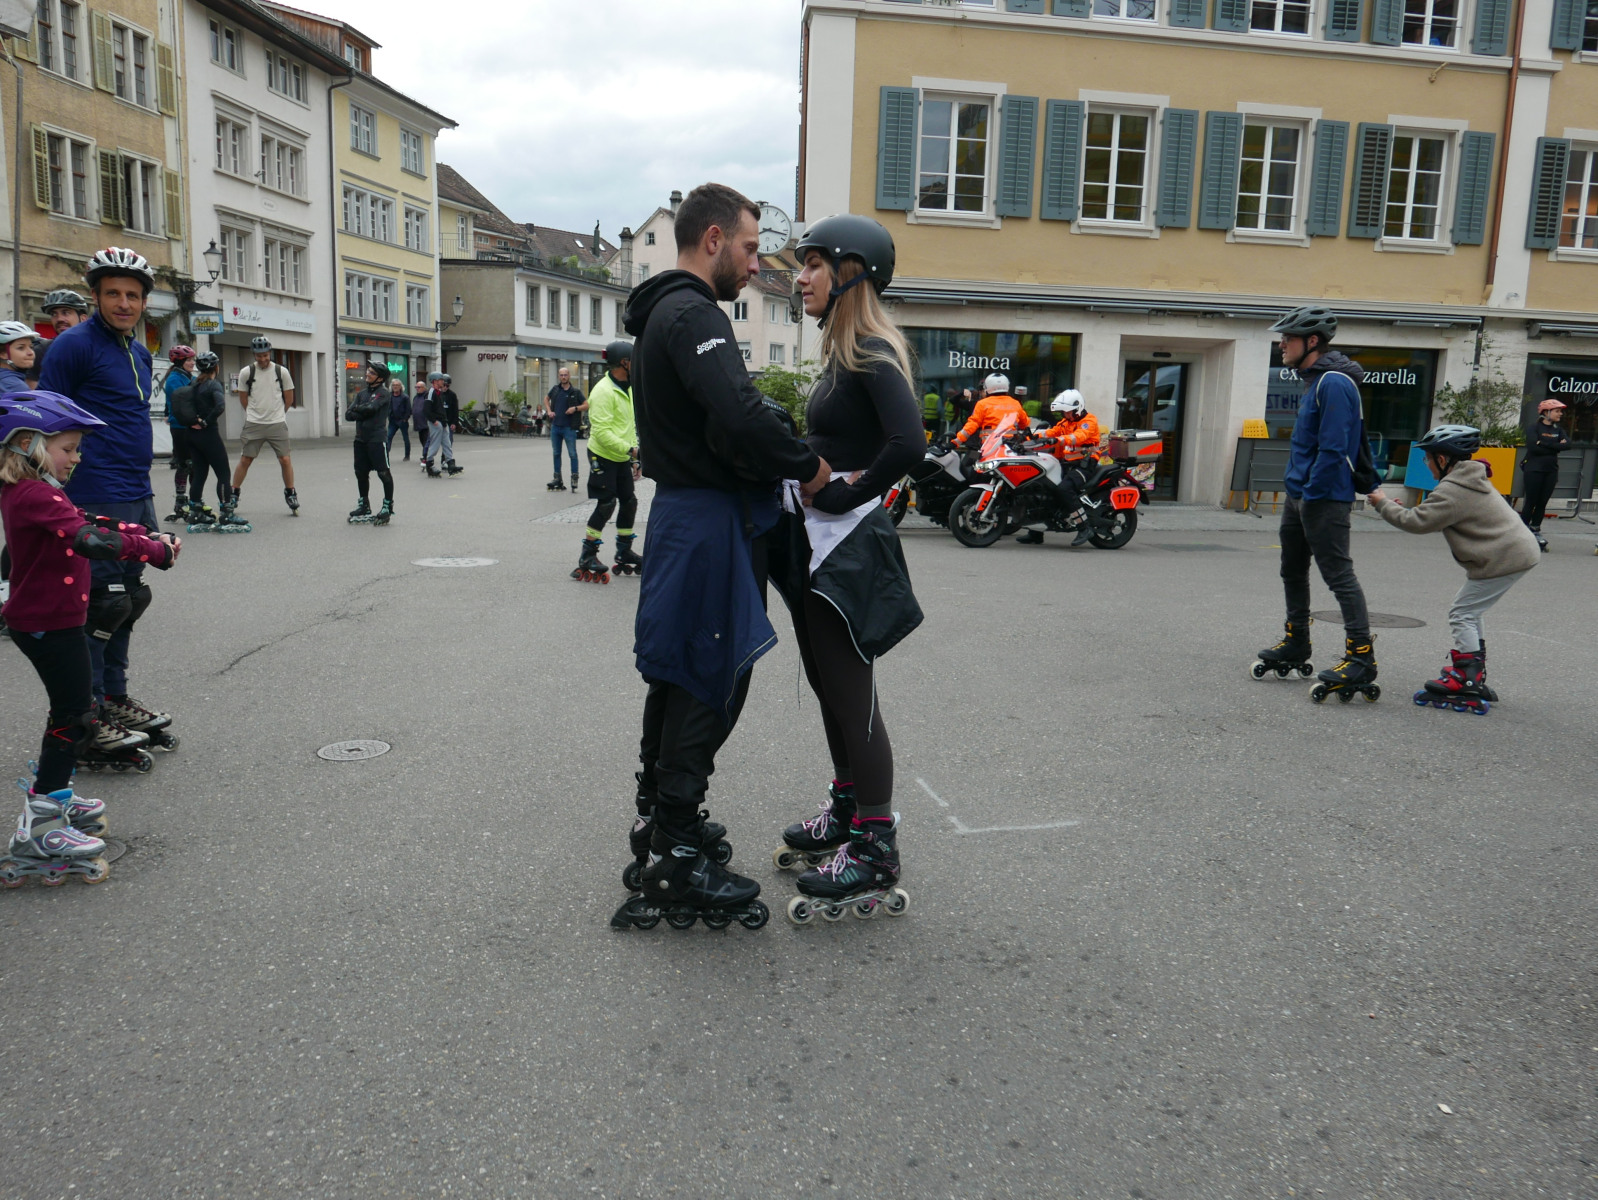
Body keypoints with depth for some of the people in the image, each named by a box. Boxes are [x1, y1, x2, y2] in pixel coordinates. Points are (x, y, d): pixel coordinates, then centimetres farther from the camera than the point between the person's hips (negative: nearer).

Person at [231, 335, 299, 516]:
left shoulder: (281, 371, 0)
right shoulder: (246, 372, 0)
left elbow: (289, 397, 10)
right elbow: (243, 398, 11)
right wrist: (255, 413, 12)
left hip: (277, 424, 0)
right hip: (253, 424, 0)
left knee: (285, 459, -3)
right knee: (245, 459, 2)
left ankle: (290, 494, 13)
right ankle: (233, 495, 13)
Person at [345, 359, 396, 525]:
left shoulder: (383, 393, -5)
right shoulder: (362, 393, 15)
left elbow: (370, 408, -20)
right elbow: (348, 415, 5)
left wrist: (356, 409, -2)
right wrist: (364, 413, -11)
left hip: (377, 438, -7)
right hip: (361, 438, 8)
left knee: (384, 473, -4)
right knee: (361, 473, 13)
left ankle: (388, 506, 5)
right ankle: (364, 505, 24)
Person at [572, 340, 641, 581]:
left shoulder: (627, 389, 11)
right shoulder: (603, 391, -19)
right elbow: (602, 432, -25)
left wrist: (633, 458, 18)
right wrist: (631, 450, -27)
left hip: (622, 458, 9)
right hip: (603, 457, -9)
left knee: (629, 502, 9)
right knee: (606, 505, -8)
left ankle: (624, 552, 22)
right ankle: (587, 556, 2)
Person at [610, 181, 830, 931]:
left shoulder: (664, 314, 19)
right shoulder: (693, 315, -16)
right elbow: (741, 417, -31)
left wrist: (779, 471, 7)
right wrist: (808, 465, -17)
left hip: (683, 510, 11)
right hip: (710, 520, -11)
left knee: (677, 673, 19)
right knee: (710, 679, -5)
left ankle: (658, 815, 33)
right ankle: (674, 858, 3)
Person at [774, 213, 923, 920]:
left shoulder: (873, 354, -15)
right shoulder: (843, 352, 14)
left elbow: (908, 444, -30)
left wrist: (844, 496, -20)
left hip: (851, 546, -10)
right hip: (819, 542, 10)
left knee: (851, 694, -2)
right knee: (828, 684, 18)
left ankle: (876, 850, 11)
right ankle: (847, 812, 35)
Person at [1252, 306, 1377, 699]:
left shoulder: (1334, 383, -17)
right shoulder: (1313, 380, 15)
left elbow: (1332, 449, -23)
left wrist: (1312, 494, -20)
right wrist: (1297, 490, 17)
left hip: (1324, 499, -11)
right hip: (1299, 494, 11)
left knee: (1339, 575, -9)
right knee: (1292, 571, 18)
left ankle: (1361, 658, -6)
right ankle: (1296, 644, 31)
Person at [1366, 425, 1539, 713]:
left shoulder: (1451, 491, -18)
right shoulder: (1472, 480, 15)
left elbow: (1418, 522, -19)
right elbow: (1435, 516, 15)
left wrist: (1383, 505, -8)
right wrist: (1399, 507, 4)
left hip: (1503, 558, -11)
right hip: (1517, 550, 11)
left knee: (1462, 614, -5)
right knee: (1469, 612, 18)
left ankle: (1465, 682, -5)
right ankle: (1475, 676, 24)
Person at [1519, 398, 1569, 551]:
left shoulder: (1558, 429, 12)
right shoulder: (1535, 427, -3)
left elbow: (1567, 444, -6)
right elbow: (1533, 447, -18)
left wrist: (1545, 443, -16)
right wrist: (1555, 447, -9)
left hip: (1551, 471, 5)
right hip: (1534, 470, -5)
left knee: (1542, 503, 4)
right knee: (1530, 502, -3)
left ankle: (1535, 530, 11)